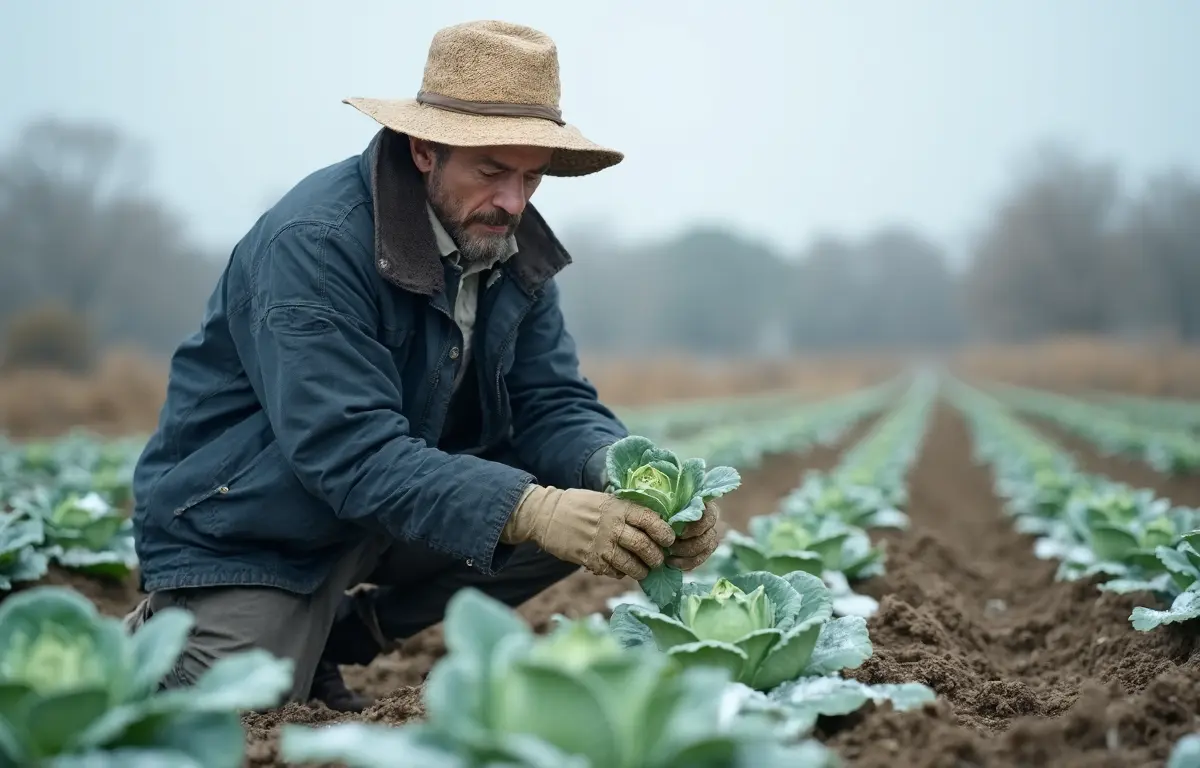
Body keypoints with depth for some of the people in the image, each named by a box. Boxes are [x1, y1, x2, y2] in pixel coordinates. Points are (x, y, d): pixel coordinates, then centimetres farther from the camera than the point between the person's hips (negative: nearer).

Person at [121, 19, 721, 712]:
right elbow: (350, 451, -35)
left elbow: (553, 404, -6)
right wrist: (527, 510, -46)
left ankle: (339, 633, 4)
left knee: (583, 508, -11)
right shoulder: (315, 242, -27)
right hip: (242, 533, -6)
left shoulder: (513, 246, -4)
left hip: (405, 514, 7)